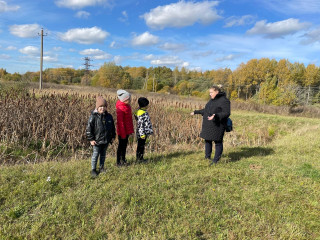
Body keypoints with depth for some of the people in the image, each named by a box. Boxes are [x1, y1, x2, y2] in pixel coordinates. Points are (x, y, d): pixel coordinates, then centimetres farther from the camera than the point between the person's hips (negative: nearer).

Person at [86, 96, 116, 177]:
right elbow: (89, 128, -10)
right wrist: (91, 139, -11)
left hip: (106, 140, 4)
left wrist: (113, 136, 12)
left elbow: (113, 127, 13)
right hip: (97, 140, -4)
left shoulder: (109, 116, 2)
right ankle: (93, 170, 18)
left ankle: (102, 168, 32)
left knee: (103, 154, 17)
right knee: (95, 154, 4)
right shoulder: (93, 117, -12)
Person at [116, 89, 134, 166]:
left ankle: (123, 160, 34)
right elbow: (120, 122, -22)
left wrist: (130, 130, 17)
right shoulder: (120, 108, -24)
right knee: (121, 146, 5)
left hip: (127, 130, 8)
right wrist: (123, 134, -19)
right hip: (122, 131, -8)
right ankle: (118, 162, 19)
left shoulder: (127, 105, 4)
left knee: (125, 145, 19)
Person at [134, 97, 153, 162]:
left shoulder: (144, 112, 10)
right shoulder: (141, 113, -21)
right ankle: (139, 159, 13)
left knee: (142, 145, 17)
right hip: (142, 133, -10)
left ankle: (141, 158, 27)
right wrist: (142, 134, -23)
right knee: (141, 146, 2)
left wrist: (149, 131, 22)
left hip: (145, 132, 10)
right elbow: (140, 125, -23)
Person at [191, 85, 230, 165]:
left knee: (218, 142, 1)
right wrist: (196, 112, 20)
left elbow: (226, 113, -20)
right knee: (207, 140, 14)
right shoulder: (212, 100, 12)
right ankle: (207, 157, 29)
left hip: (217, 125, -8)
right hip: (208, 125, 8)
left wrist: (215, 116, -33)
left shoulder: (224, 101, -13)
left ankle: (216, 160, 11)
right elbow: (206, 110, 22)